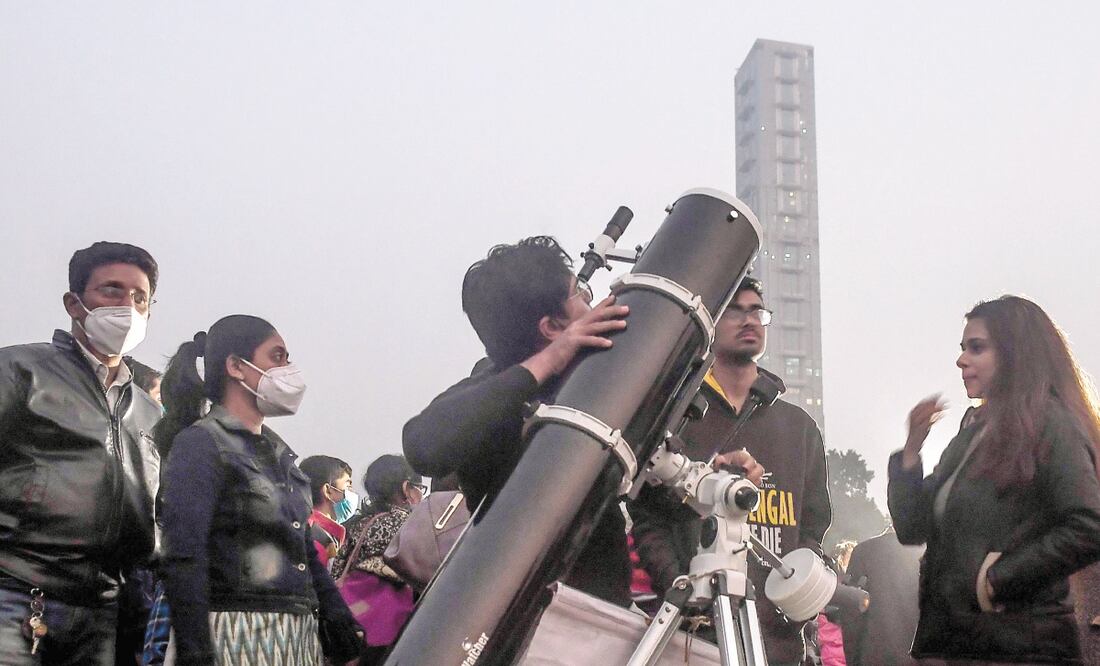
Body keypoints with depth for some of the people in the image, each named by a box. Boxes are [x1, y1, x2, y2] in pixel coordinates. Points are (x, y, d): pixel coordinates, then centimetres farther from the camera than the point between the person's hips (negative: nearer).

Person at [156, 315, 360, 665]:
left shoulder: (278, 452, 18)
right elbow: (183, 559, -15)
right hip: (237, 636, -7)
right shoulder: (199, 444, -6)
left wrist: (342, 625, 15)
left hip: (297, 636, 7)